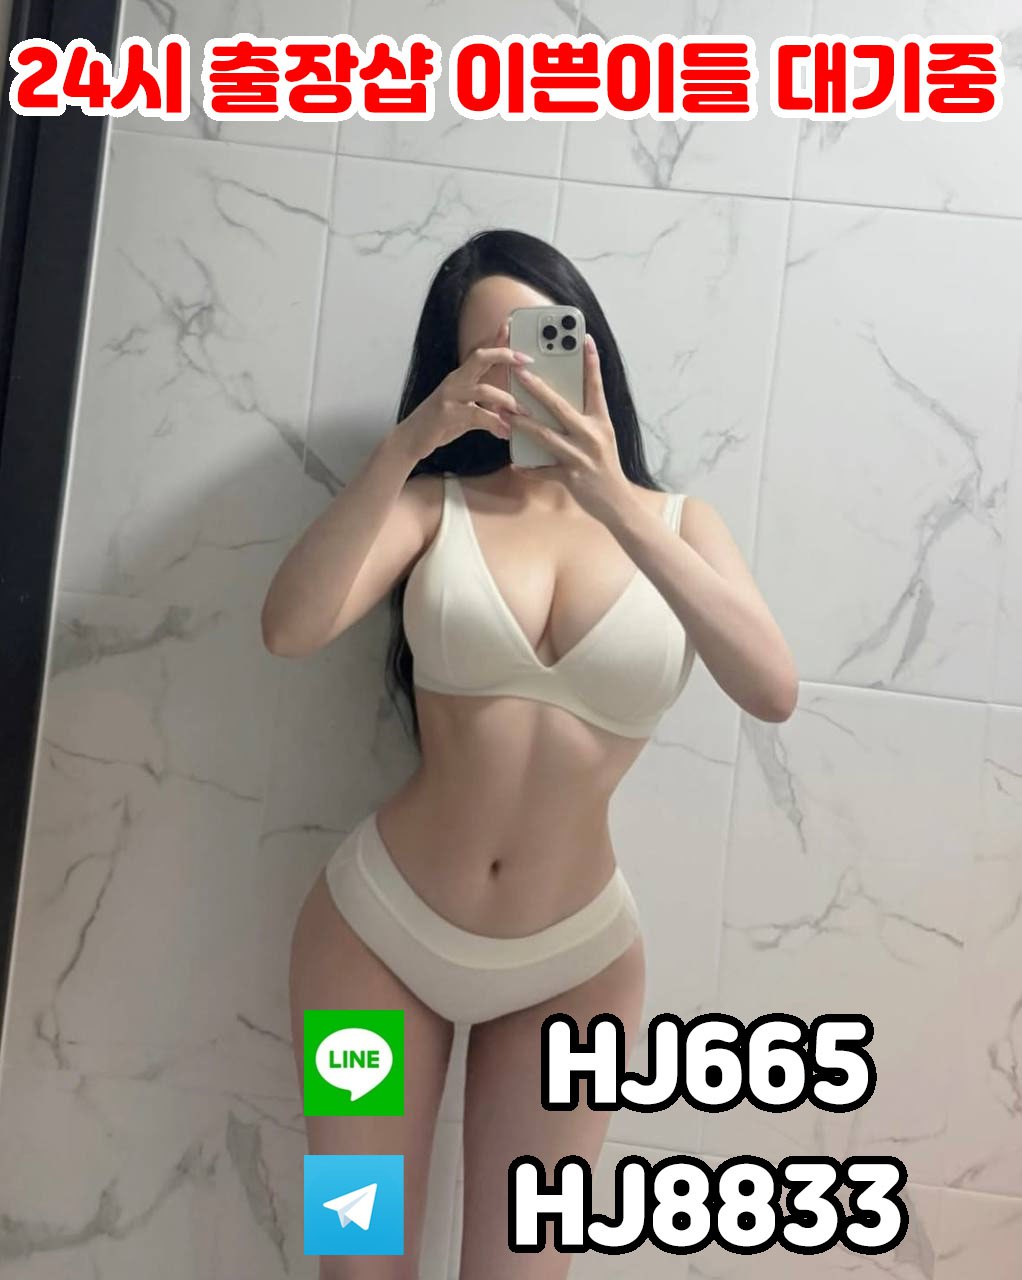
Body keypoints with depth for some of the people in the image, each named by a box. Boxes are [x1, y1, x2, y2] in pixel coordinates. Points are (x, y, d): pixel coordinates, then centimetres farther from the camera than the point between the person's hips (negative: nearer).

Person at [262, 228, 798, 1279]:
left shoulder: (675, 521, -2)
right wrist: (408, 443, -28)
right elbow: (289, 630, -20)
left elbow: (772, 692, -19)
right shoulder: (435, 503, -4)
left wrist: (617, 506, -29)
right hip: (380, 926, 0)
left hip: (572, 963, 0)